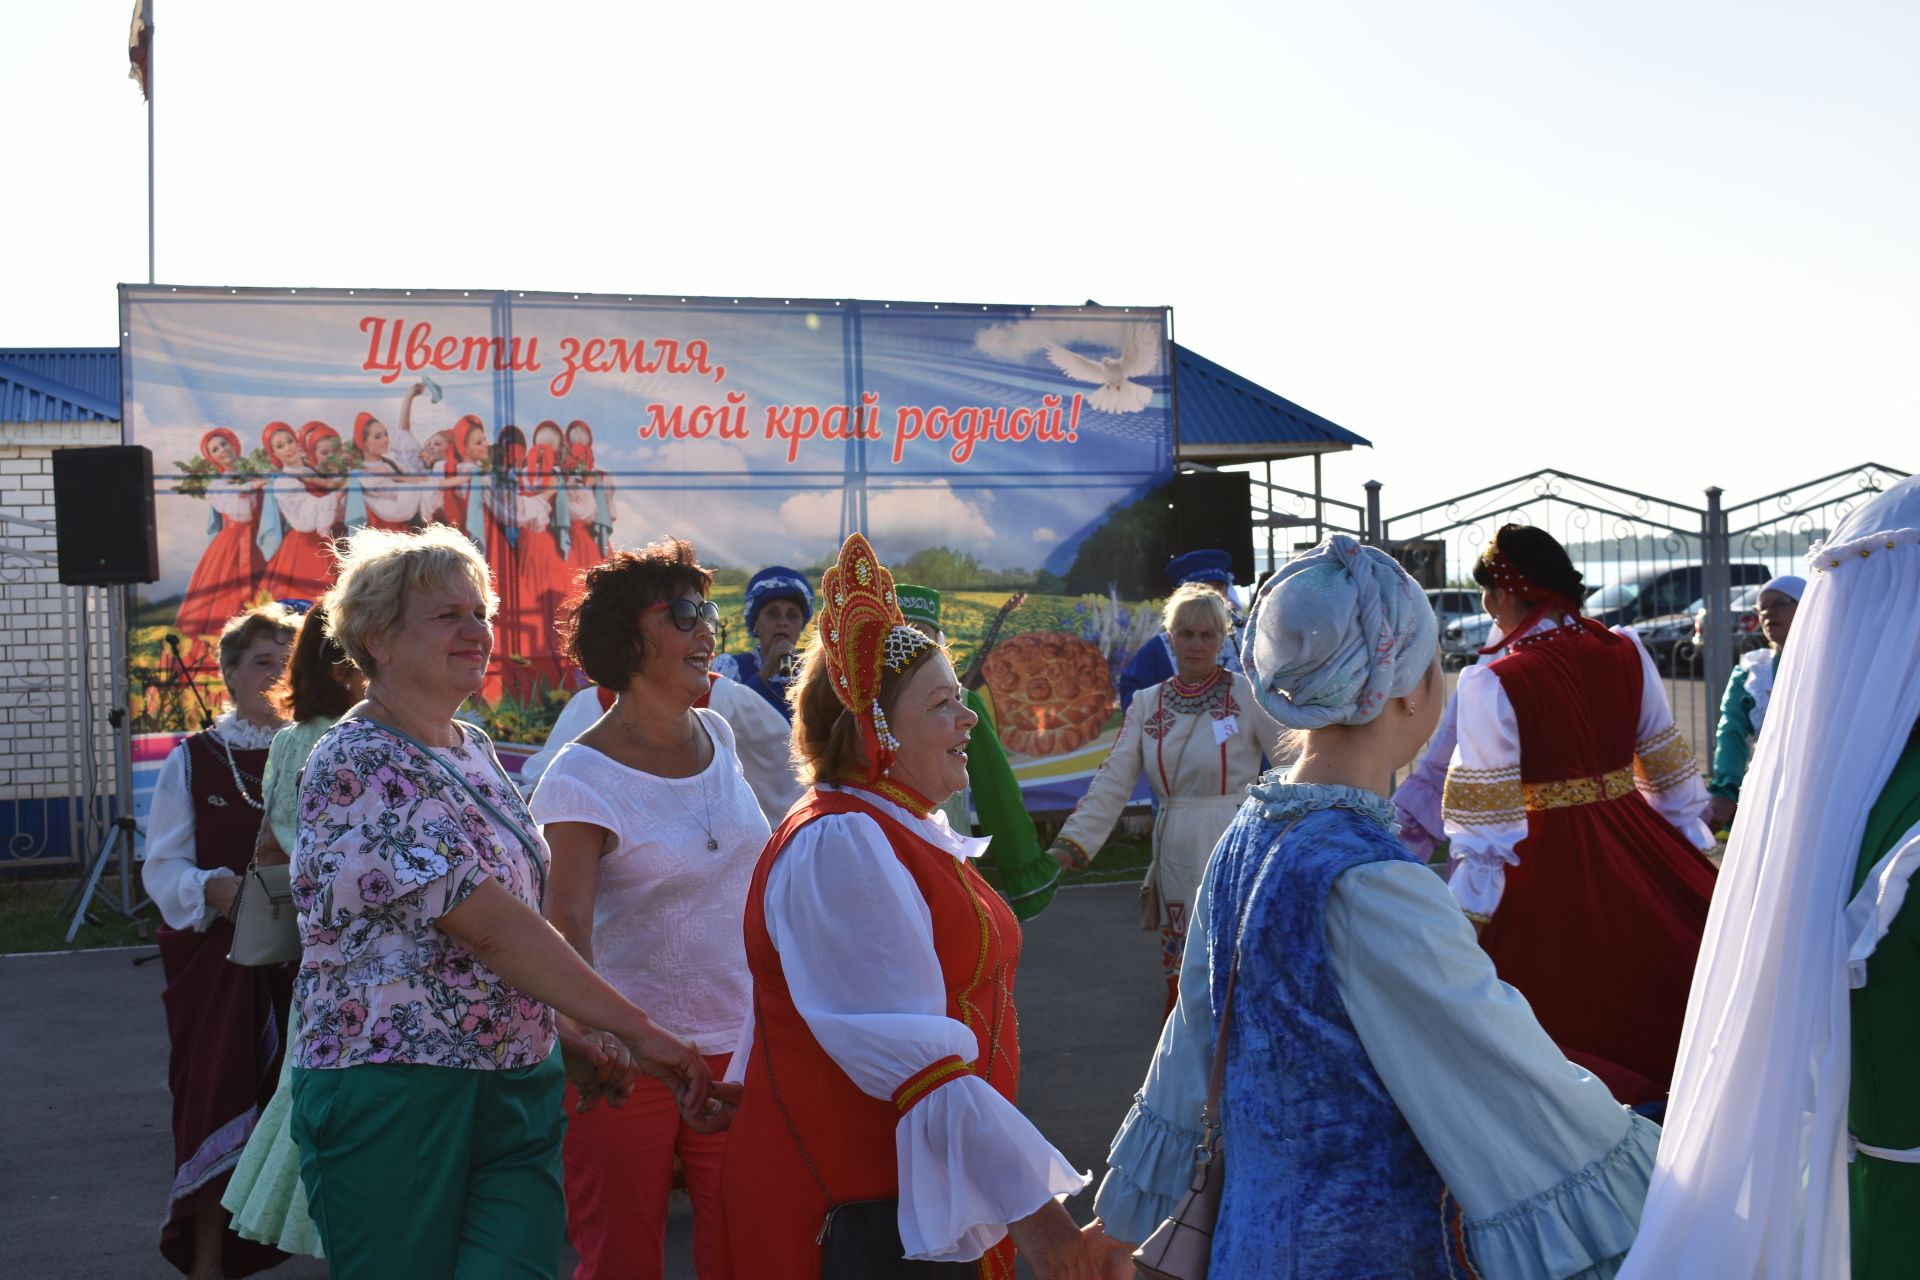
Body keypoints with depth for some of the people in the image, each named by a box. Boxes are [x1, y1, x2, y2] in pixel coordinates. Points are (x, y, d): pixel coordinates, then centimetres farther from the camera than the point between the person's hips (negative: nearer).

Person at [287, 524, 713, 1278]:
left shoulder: (471, 749, 12)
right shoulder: (356, 764, -14)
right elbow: (487, 924, -22)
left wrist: (569, 1036, 5)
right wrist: (637, 1032, -22)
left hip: (518, 1086, 7)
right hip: (392, 1094, -7)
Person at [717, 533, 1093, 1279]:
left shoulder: (906, 830, 11)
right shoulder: (839, 847, -19)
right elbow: (912, 1059, -26)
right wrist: (1028, 1202, -25)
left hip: (924, 1190, 9)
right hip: (850, 1203, -9)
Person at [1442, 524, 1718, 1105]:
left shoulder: (1492, 684, -16)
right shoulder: (1627, 653, -1)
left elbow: (1484, 817, -16)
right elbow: (1668, 767, 9)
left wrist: (1467, 920, -10)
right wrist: (1694, 852, 20)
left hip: (1548, 861, -4)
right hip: (1637, 842, 5)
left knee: (1568, 1005, 11)